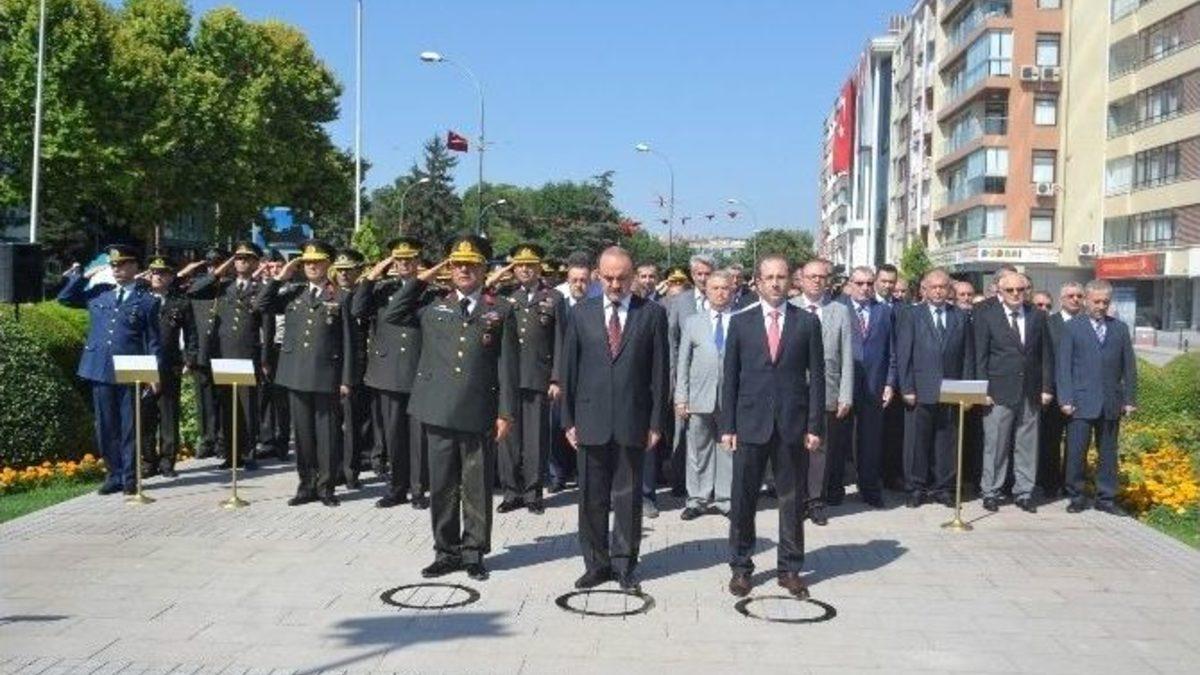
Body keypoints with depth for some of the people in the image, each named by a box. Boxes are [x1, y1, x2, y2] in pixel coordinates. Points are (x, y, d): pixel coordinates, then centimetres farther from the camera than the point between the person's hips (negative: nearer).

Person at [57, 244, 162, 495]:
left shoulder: (147, 300, 2)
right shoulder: (98, 293, 12)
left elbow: (153, 341, 1)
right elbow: (64, 298, 19)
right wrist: (82, 275, 8)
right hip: (100, 370, 4)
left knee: (130, 427, 2)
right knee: (106, 427, 9)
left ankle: (130, 477, 10)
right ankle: (114, 475, 19)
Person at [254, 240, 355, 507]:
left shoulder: (340, 298, 0)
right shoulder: (292, 292, 11)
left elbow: (347, 342, -2)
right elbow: (260, 306, 2)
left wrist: (346, 380, -6)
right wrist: (279, 277, -1)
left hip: (326, 377, -3)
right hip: (296, 375, 4)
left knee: (326, 432, 2)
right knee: (302, 432, 10)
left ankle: (325, 486, 12)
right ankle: (306, 485, 18)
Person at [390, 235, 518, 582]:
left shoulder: (501, 311, 2)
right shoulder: (434, 307, 11)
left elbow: (508, 365, 0)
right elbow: (393, 315, 10)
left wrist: (506, 412, -5)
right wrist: (421, 279, 6)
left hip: (480, 413, -2)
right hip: (439, 411, 3)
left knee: (478, 488, 6)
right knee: (442, 486, 9)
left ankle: (474, 553, 18)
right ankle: (447, 552, 21)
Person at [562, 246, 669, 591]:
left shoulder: (652, 313, 1)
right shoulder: (581, 313, 6)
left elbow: (660, 371, 1)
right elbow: (569, 369, 7)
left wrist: (656, 422, -2)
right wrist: (568, 420, 4)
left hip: (633, 423, -1)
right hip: (591, 422, 2)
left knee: (628, 498, 7)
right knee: (591, 498, 7)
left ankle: (625, 565, 20)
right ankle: (597, 564, 20)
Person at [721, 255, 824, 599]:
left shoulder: (807, 322, 4)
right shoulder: (740, 321, 4)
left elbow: (816, 377, 3)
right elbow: (730, 377, 4)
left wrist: (815, 426, -2)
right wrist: (727, 426, 0)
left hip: (793, 425, 0)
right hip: (751, 423, 0)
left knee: (792, 499, 8)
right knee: (743, 499, 4)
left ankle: (789, 568, 21)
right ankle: (741, 567, 18)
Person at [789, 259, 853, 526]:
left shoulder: (840, 311, 7)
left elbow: (847, 357, 4)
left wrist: (846, 396, -1)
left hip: (827, 392, 1)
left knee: (821, 447, 3)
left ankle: (816, 501, 14)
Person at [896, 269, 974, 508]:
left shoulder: (961, 318, 10)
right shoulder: (911, 316, 3)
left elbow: (968, 356, 9)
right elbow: (903, 355, -1)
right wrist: (907, 389, -7)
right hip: (921, 391, -2)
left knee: (947, 443, 6)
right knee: (918, 442, 3)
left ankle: (943, 488, 16)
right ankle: (916, 489, 12)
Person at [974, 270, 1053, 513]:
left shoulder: (1037, 315, 9)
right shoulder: (986, 315, 0)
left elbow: (1045, 354, 10)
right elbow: (980, 356, -2)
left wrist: (1047, 387, 4)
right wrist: (984, 390, -7)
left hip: (1030, 392, 3)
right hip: (999, 392, -3)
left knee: (1027, 445, 7)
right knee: (995, 445, 1)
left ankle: (1023, 493, 16)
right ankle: (991, 493, 10)